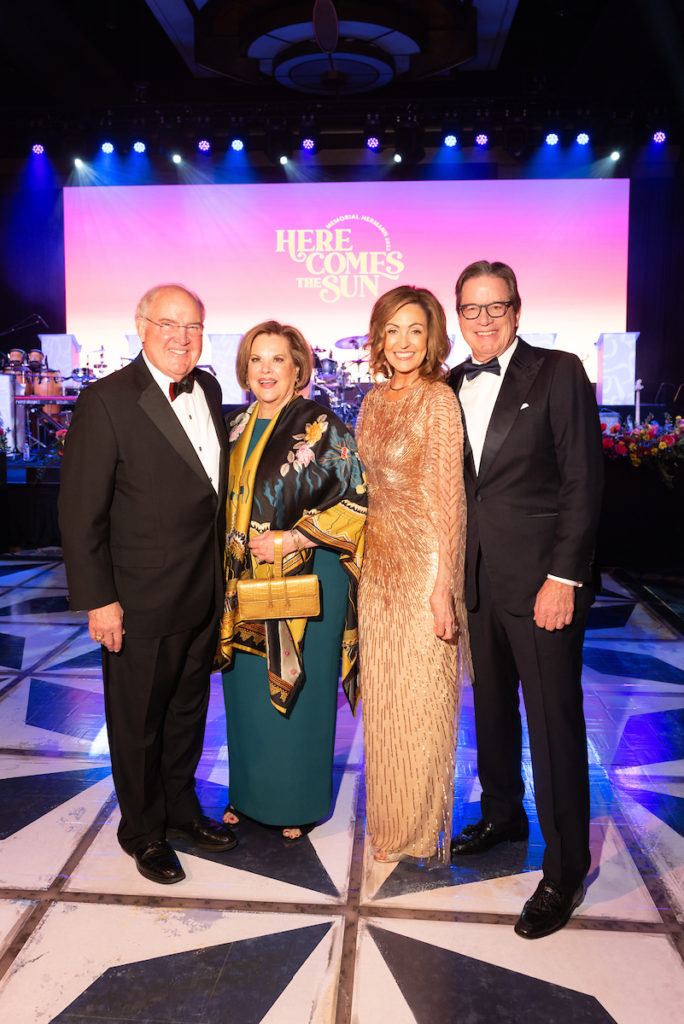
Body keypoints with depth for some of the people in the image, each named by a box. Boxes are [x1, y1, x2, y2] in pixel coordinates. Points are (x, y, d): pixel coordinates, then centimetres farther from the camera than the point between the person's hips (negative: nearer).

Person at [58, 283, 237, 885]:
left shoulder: (208, 388, 5)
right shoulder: (106, 402, -15)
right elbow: (81, 512, -14)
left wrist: (220, 573, 12)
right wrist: (98, 599, -15)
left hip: (206, 593, 6)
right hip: (141, 603, -6)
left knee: (189, 709, 22)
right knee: (138, 722, 13)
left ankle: (180, 807, 45)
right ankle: (144, 830, 36)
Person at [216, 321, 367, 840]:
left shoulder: (322, 428, -9)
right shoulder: (238, 428, 10)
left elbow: (357, 500, -13)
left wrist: (291, 539, -17)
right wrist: (234, 548, 7)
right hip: (243, 583, 6)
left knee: (298, 692, 6)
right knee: (247, 693, 14)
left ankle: (301, 802, 26)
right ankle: (250, 793, 34)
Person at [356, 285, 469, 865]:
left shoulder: (439, 399, -11)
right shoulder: (376, 399, 10)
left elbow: (450, 498, -14)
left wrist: (444, 586, -17)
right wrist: (364, 557, 12)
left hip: (424, 563, -7)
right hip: (379, 563, 7)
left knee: (420, 699, 5)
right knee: (383, 696, 15)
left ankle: (423, 828, 26)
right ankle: (389, 818, 34)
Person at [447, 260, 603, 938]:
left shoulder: (559, 373, -6)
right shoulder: (452, 386, 10)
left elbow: (582, 481, -9)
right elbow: (456, 483, 12)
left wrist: (563, 578, -15)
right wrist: (451, 572, 6)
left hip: (543, 577, -5)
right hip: (478, 578, 6)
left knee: (554, 722, 1)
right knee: (491, 706, 19)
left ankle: (564, 870, 18)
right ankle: (502, 813, 41)